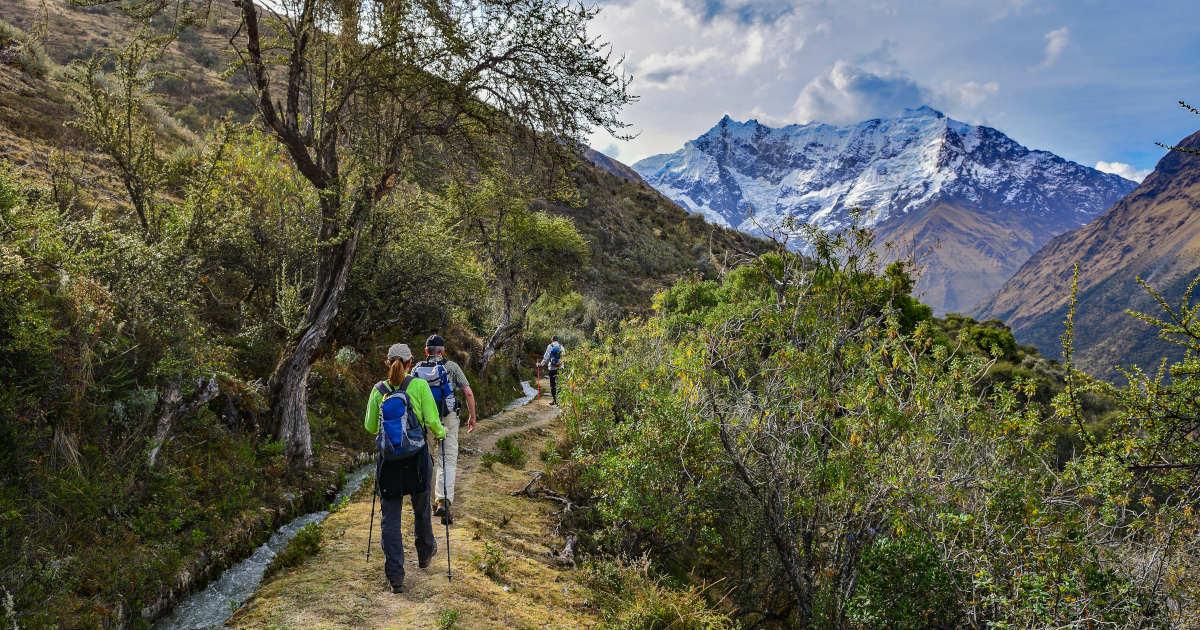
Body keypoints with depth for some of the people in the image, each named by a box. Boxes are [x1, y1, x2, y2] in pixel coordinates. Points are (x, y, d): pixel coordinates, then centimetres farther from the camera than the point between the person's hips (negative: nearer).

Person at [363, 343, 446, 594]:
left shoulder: (378, 390, 0)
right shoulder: (419, 386, -7)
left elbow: (370, 427, 7)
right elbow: (432, 422, -11)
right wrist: (441, 433, 10)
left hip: (388, 458, 1)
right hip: (417, 457, -1)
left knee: (389, 517, 6)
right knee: (421, 509, 21)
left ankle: (395, 577, 3)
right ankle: (425, 553, 43)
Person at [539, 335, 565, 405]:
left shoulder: (550, 346, -3)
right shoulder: (561, 346, 3)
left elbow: (546, 357, -3)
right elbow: (563, 357, 3)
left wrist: (542, 364, 5)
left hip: (552, 367, -2)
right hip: (560, 367, 2)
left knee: (552, 384, 6)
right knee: (559, 383, 6)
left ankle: (554, 399, 6)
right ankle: (558, 399, 3)